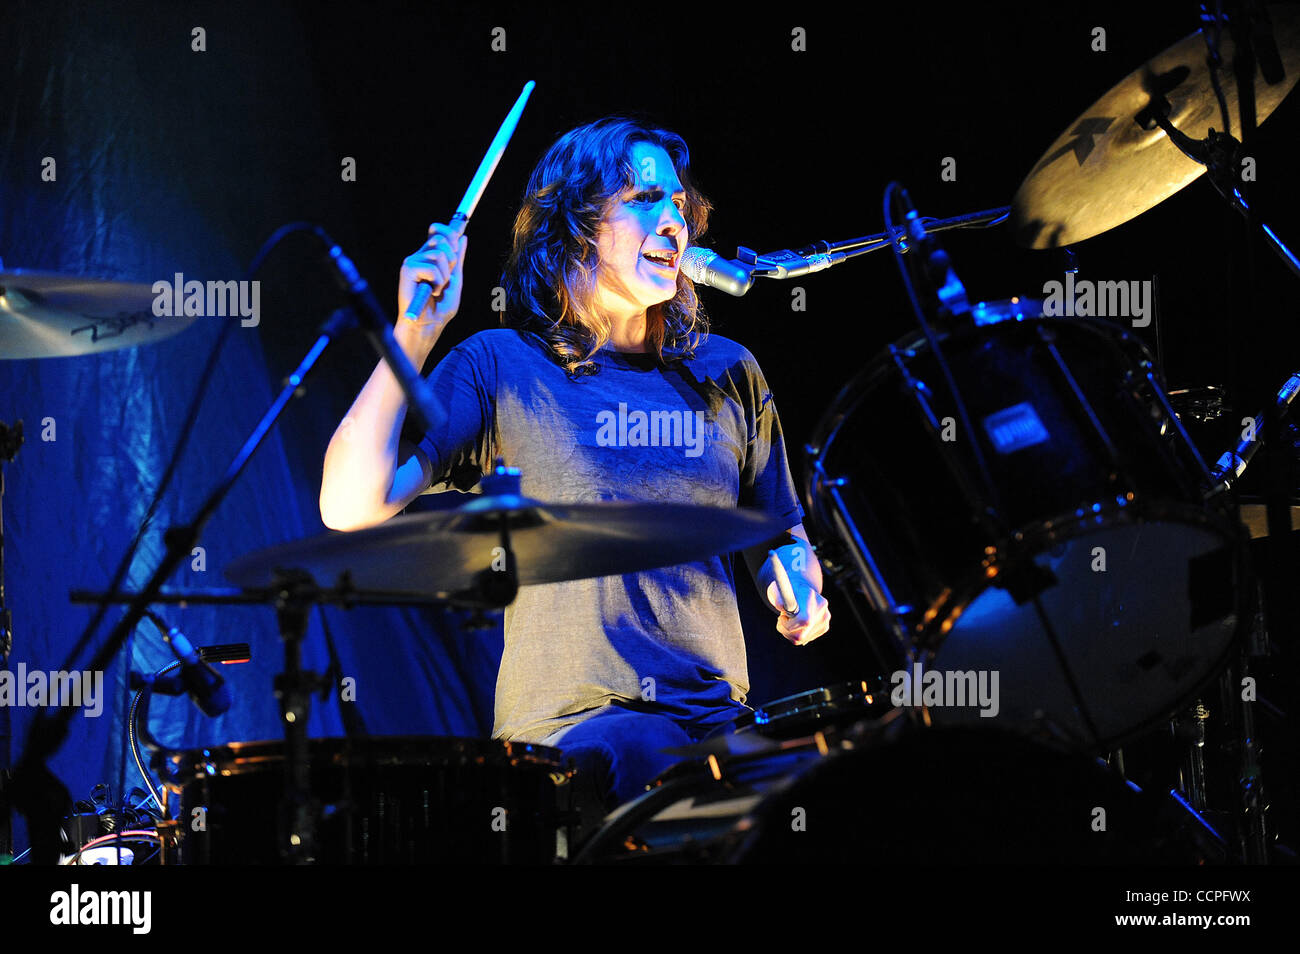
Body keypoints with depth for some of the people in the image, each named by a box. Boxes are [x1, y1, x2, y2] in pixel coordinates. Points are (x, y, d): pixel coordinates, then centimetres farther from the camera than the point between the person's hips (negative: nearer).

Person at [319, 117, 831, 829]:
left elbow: (778, 537, 27)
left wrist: (800, 593, 3)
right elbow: (351, 507, -8)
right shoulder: (501, 369, 2)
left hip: (716, 719, 4)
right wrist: (413, 335, -13)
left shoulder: (726, 376, 16)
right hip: (567, 732, -4)